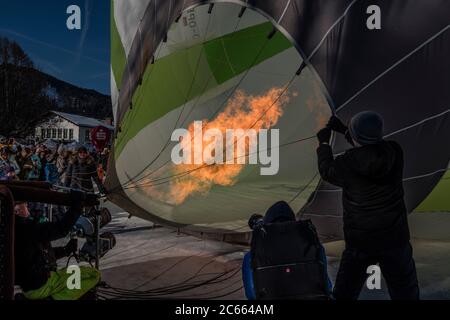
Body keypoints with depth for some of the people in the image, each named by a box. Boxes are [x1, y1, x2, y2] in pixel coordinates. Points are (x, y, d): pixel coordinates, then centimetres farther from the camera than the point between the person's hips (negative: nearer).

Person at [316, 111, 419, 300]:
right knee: (405, 292, 17)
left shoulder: (348, 164, -19)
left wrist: (324, 143, 16)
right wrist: (344, 130, 18)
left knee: (344, 293, 14)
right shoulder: (395, 153, -10)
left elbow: (327, 172, 3)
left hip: (359, 242, -2)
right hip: (395, 238, 2)